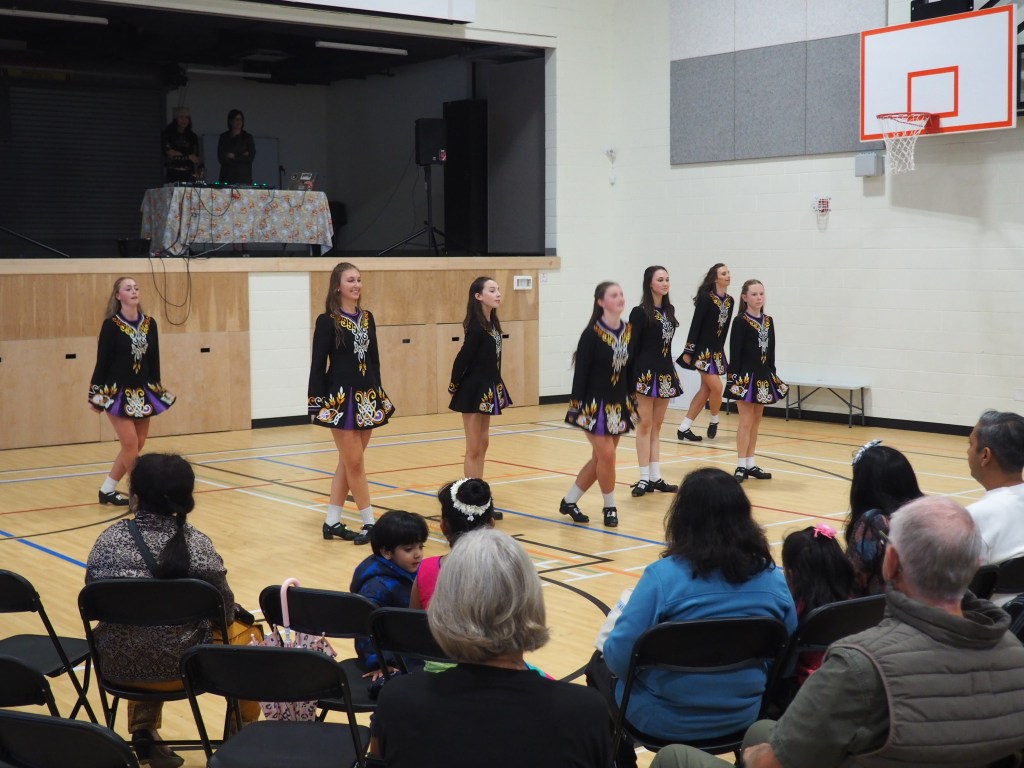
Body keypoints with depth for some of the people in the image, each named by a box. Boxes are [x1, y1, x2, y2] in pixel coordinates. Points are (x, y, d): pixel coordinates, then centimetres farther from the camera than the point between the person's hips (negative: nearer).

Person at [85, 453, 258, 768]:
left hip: (119, 665, 3)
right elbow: (224, 613, -8)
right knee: (242, 628, 28)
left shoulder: (108, 541, -8)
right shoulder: (196, 544, -14)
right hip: (180, 666, -3)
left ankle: (144, 735, 37)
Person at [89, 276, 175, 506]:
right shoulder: (111, 325, -9)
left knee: (138, 444, 8)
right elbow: (102, 361, -8)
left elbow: (154, 360, 8)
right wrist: (96, 396, -7)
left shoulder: (150, 323, 3)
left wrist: (157, 389, 11)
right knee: (130, 443, -8)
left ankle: (107, 490, 19)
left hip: (142, 392, 6)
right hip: (117, 392, -6)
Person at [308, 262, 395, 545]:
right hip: (341, 399, -6)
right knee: (354, 462, -3)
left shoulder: (367, 318, 9)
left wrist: (379, 395, 13)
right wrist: (318, 403, -13)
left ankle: (332, 522, 18)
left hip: (367, 397, 6)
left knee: (348, 462, 10)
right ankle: (369, 523, 5)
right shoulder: (327, 321, -8)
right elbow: (318, 364, -9)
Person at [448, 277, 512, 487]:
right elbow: (463, 358, -18)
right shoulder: (476, 327, -21)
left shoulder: (492, 323, 5)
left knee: (482, 444, 15)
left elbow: (492, 358, 8)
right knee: (474, 449, -2)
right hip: (474, 391, -9)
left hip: (487, 389, 9)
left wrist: (494, 389, 6)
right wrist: (455, 387, -8)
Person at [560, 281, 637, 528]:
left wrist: (632, 402, 11)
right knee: (606, 454, -7)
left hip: (619, 404, 6)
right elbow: (581, 371, -13)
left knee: (600, 457, 11)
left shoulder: (629, 331, 3)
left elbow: (630, 369, 10)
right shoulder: (592, 334, -13)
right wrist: (576, 407, -14)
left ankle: (569, 501, 24)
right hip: (594, 404, -6)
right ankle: (610, 507, 13)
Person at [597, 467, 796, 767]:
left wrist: (608, 647, 2)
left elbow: (620, 658, -21)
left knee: (600, 664, 27)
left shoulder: (664, 575, -22)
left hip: (666, 721, -5)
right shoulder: (774, 578, -8)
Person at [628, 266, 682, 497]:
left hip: (665, 372, 7)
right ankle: (645, 478, 2)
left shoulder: (669, 310, 10)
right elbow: (632, 347, -10)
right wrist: (631, 377, -14)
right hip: (646, 373, -7)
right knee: (645, 424, -2)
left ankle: (655, 477, 15)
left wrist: (670, 371, 14)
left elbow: (667, 343, 14)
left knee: (657, 426, 11)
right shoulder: (640, 312, -9)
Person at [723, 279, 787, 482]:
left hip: (764, 376, 6)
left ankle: (751, 464, 17)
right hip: (746, 375, -6)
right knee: (746, 423, -5)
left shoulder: (768, 321, 9)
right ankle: (741, 466, 2)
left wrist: (773, 375, 11)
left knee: (756, 423, 11)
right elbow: (735, 353, -12)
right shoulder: (740, 321, -9)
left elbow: (771, 351, 13)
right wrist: (735, 378, -16)